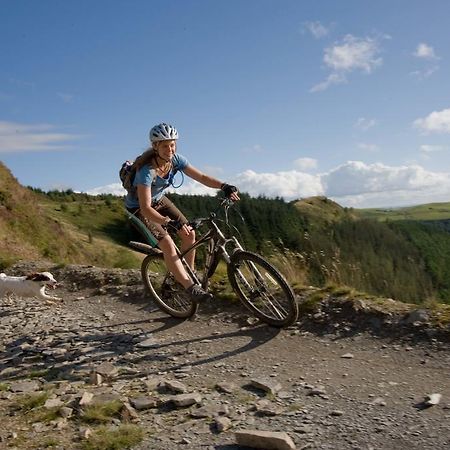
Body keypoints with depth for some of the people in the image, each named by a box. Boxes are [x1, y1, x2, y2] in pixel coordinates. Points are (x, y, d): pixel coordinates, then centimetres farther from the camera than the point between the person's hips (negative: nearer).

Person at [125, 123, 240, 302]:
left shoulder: (176, 160, -17)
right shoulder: (147, 171, -35)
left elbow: (201, 177, -16)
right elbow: (146, 208, -41)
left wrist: (224, 186, -33)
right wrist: (171, 222, -53)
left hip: (158, 200, 7)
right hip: (138, 207, -6)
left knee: (189, 234, -5)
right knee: (167, 243, -23)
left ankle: (188, 276, 13)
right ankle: (191, 287, -19)